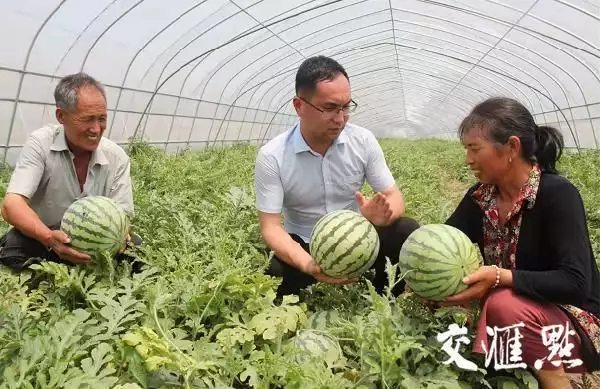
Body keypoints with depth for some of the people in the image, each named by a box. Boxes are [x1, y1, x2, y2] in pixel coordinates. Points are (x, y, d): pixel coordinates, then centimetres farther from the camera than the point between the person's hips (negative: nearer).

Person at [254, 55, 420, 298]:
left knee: (407, 232, -23)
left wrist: (384, 213, -33)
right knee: (274, 277, -34)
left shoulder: (363, 141, -8)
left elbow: (394, 197, -6)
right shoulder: (271, 157, -16)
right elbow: (270, 227, -18)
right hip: (303, 248, -2)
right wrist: (309, 265, -37)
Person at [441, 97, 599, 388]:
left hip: (575, 321, -6)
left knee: (505, 305, -33)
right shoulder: (481, 197, -2)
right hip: (511, 317, 7)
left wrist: (500, 277, -38)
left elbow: (576, 283, -27)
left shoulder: (558, 195, -21)